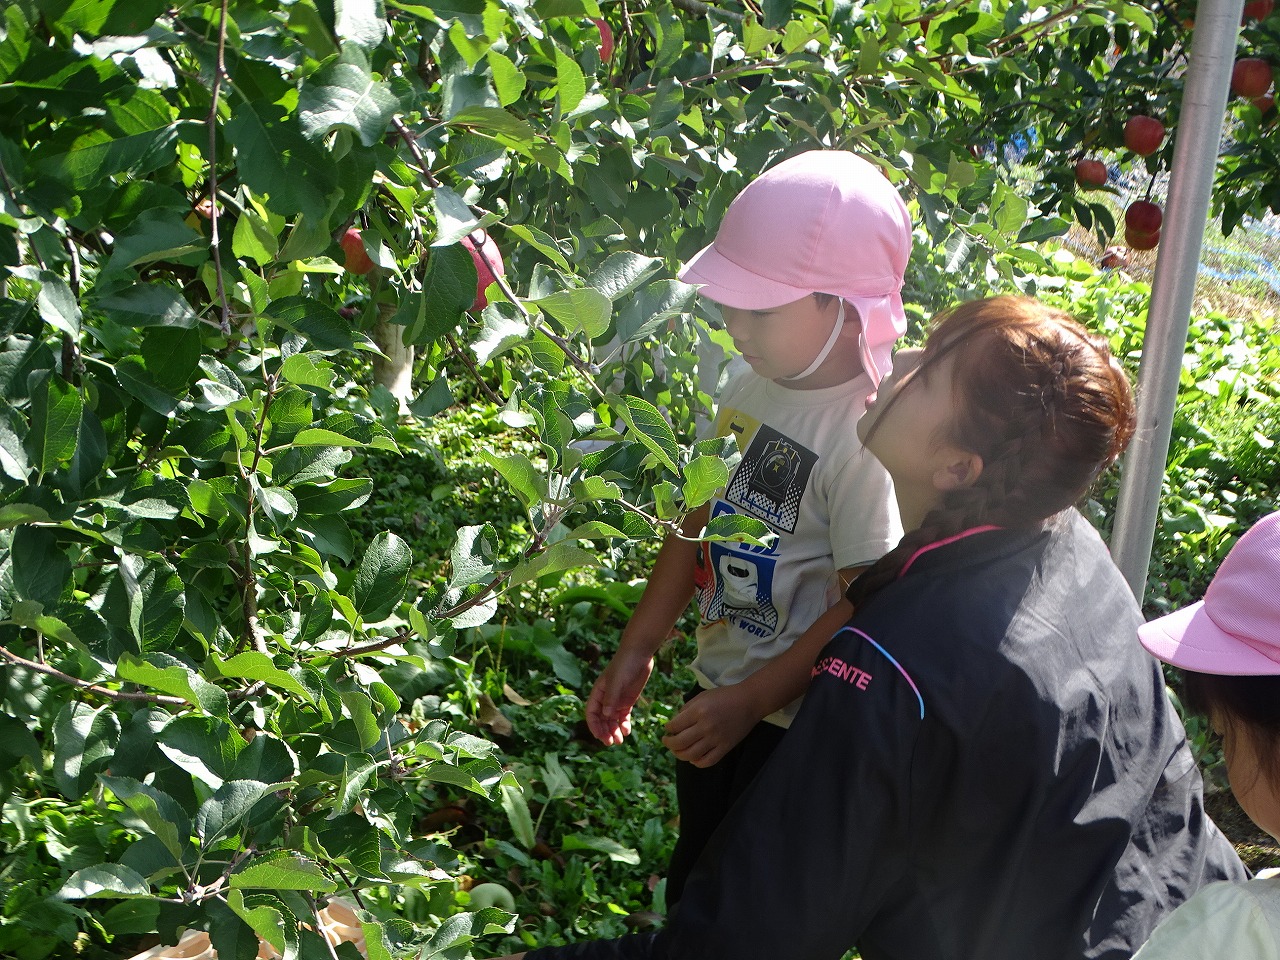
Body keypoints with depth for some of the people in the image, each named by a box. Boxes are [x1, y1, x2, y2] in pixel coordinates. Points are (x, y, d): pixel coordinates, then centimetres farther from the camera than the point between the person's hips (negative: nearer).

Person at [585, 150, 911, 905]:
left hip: (799, 724, -7)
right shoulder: (754, 389, -2)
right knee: (691, 886, 25)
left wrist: (750, 700, -21)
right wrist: (638, 651, 10)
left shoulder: (869, 435, -26)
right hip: (721, 692, 8)